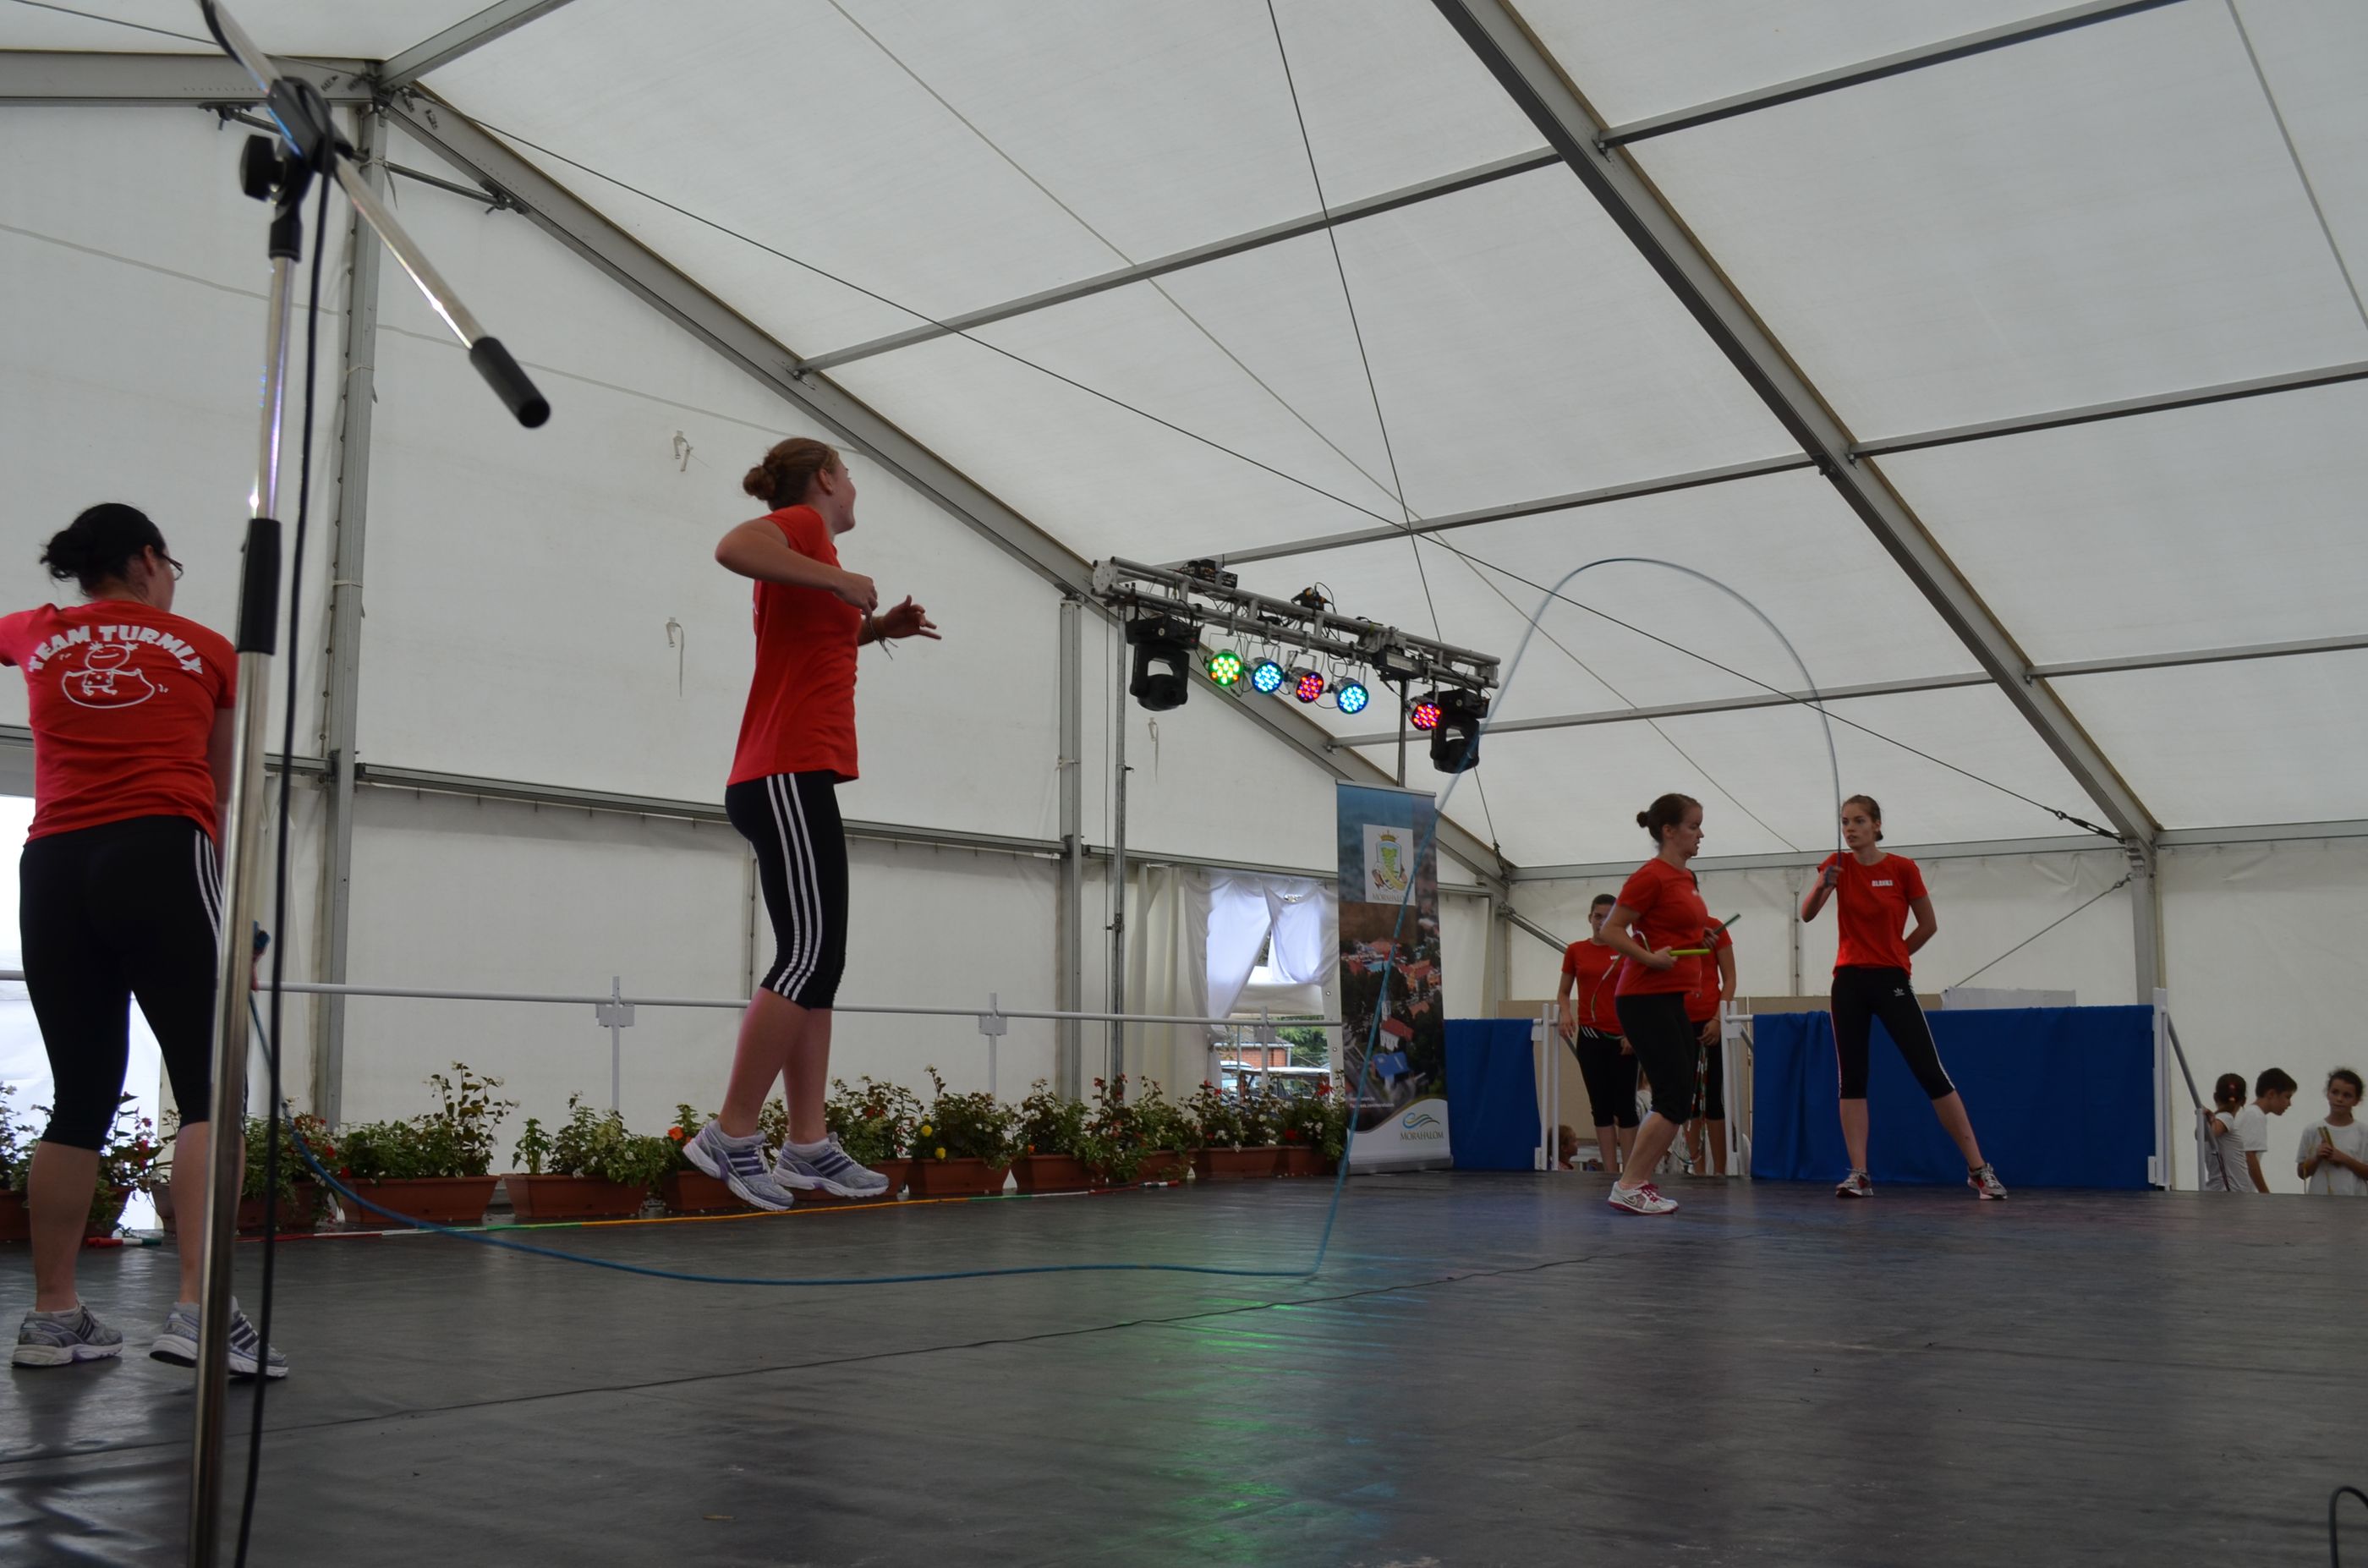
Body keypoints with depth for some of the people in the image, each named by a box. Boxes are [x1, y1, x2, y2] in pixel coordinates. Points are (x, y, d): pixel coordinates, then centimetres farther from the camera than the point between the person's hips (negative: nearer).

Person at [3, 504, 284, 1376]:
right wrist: (233, 913, 31)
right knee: (209, 1091, -8)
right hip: (160, 860, -4)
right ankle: (199, 1311, -19)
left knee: (80, 1101, 10)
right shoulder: (207, 651, 12)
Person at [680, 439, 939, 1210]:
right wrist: (838, 579, -19)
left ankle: (808, 1145, 4)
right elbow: (733, 547, -25)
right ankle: (732, 1135, -11)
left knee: (816, 962, 5)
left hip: (793, 782, 10)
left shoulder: (805, 553, 23)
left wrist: (877, 626, 27)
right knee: (809, 956, -14)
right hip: (790, 775, -10)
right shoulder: (806, 524, -3)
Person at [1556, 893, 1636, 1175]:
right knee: (1601, 1106, 3)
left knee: (1624, 1106, -2)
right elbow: (1563, 992, 13)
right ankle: (1611, 1172, 6)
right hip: (1589, 1036, 2)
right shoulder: (1575, 951, 7)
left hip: (1622, 1038, -2)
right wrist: (1565, 1013, -7)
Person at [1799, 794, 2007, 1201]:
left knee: (1931, 1073, -5)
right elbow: (1806, 914, -9)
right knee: (1852, 1077, 1)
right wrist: (1822, 885, -28)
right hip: (1849, 981, 3)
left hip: (1891, 981, -3)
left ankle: (1978, 1169, 1)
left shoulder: (1902, 868, -5)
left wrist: (1892, 955, 9)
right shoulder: (1838, 864, 3)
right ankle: (1859, 1174, 5)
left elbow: (1929, 924, 5)